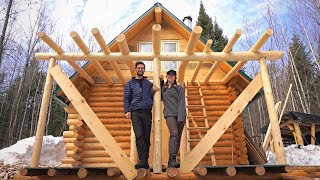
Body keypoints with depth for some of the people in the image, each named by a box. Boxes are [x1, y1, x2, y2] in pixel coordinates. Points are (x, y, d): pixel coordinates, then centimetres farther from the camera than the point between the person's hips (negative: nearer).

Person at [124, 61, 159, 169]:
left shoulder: (148, 83, 18)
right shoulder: (130, 84, 13)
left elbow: (152, 96, 16)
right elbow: (126, 98, 6)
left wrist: (154, 90, -3)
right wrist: (127, 111, -6)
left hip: (147, 112, 2)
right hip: (136, 112, -2)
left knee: (146, 137, 1)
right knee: (139, 136, -12)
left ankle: (144, 160, 8)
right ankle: (143, 161, -12)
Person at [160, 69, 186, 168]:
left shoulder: (180, 88, 7)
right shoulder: (162, 88, 15)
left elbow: (181, 103, -1)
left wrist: (180, 117, -14)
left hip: (180, 114, 1)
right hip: (169, 114, -1)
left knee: (178, 137, 1)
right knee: (174, 134, -21)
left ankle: (172, 160, 10)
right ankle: (172, 159, -27)